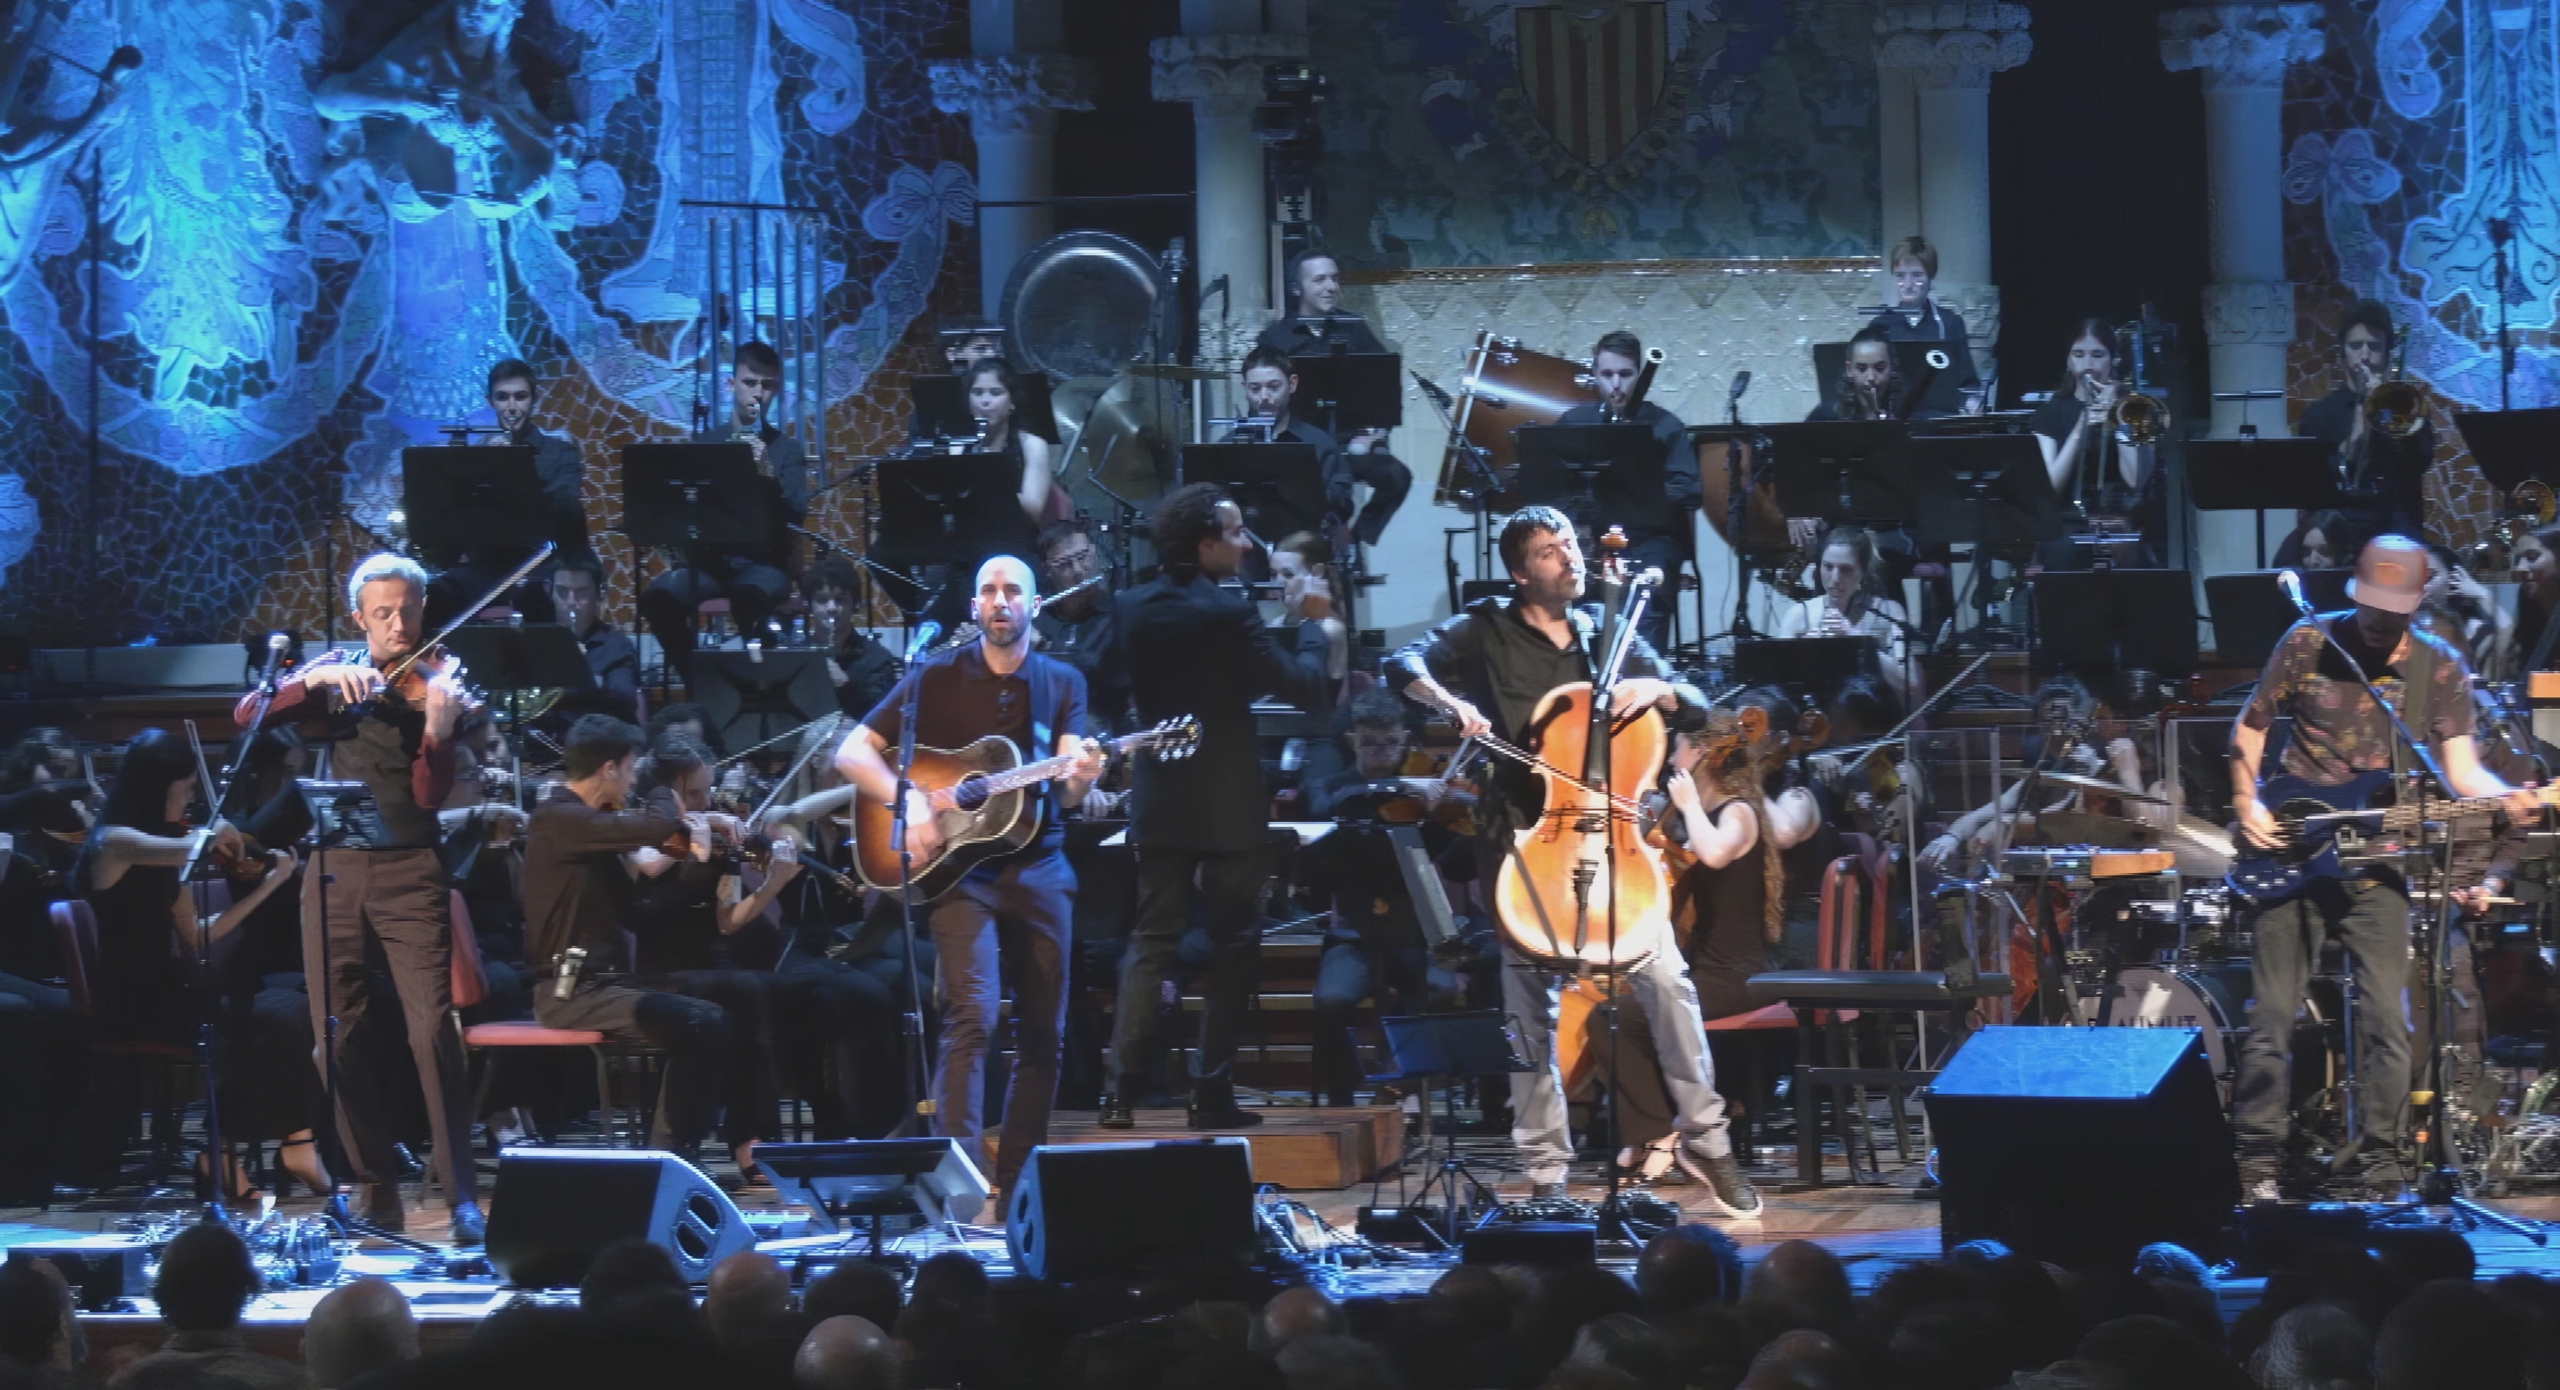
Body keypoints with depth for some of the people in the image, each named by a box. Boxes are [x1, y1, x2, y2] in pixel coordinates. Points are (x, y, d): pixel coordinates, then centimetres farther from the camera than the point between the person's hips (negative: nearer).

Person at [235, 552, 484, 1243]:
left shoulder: (438, 687, 1)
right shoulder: (337, 675, 10)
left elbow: (430, 796, -8)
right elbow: (248, 714, -2)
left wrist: (437, 731, -26)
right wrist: (317, 680, -17)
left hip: (410, 870, -3)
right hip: (336, 869, 3)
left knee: (432, 1029, -14)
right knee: (343, 1037, 4)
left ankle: (463, 1197, -12)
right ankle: (378, 1193, 13)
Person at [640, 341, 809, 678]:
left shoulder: (786, 449, 7)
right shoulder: (705, 444, 11)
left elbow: (796, 514, -6)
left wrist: (768, 473, -21)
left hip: (762, 563, -2)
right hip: (707, 559, 2)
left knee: (750, 595, -39)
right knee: (657, 596, -29)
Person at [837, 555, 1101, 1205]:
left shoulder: (1063, 684, 8)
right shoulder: (937, 677, 2)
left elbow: (1065, 793, -3)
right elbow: (851, 752, -1)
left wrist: (1079, 779, -28)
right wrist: (909, 801, -18)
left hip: (1040, 866, 4)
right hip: (960, 867, -3)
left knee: (1044, 1032, 5)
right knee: (973, 1014, -20)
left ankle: (1017, 1177, 16)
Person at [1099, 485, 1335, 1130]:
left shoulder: (1132, 608, 1)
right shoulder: (1229, 614, -17)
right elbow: (1304, 688, -15)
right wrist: (1312, 621, 0)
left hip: (1158, 803, 5)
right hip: (1228, 806, -5)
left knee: (1150, 943, 8)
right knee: (1231, 945, 5)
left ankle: (1123, 1089, -1)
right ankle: (1211, 1091, 4)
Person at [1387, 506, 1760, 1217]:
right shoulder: (1489, 629, 5)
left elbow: (1695, 707, 12)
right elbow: (1405, 665, -7)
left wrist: (1655, 689, -10)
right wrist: (1452, 703, -26)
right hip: (1524, 832, -2)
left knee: (1666, 978, -12)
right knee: (1531, 1004, -3)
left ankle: (1706, 1139, -1)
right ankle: (1546, 1171, 4)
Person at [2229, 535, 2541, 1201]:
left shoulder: (2440, 669, 0)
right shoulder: (2309, 643, -2)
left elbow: (2460, 765, -6)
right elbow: (2250, 727, 8)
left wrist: (2506, 797, -26)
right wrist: (2247, 801, -6)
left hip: (2376, 862, 1)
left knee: (2387, 1018, -4)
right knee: (2271, 1013, -1)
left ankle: (2375, 1159, 6)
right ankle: (2259, 1158, 6)